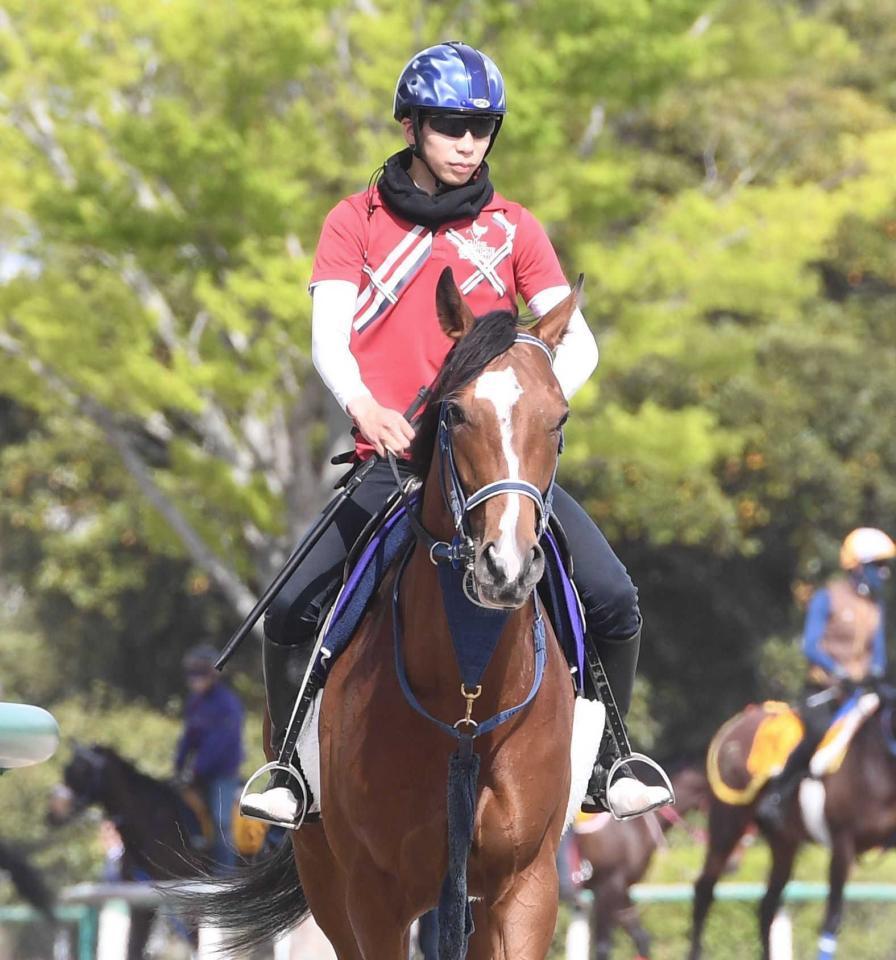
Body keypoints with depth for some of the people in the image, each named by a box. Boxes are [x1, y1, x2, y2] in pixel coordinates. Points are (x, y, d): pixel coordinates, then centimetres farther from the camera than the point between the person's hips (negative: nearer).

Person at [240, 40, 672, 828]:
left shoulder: (512, 227, 9)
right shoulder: (357, 222, 6)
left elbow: (575, 339, 1)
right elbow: (328, 335, -7)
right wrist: (364, 407, -28)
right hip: (392, 462, -1)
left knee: (615, 601, -14)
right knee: (294, 613, -14)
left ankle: (601, 763, 7)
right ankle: (294, 775, 7)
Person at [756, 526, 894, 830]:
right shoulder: (827, 598, -6)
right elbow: (811, 646, -14)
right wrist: (838, 671, -28)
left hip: (858, 689, 6)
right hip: (823, 688, -6)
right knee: (818, 732, -33)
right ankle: (775, 797, -24)